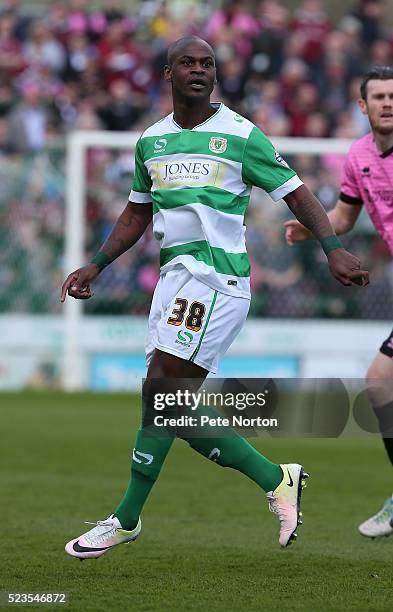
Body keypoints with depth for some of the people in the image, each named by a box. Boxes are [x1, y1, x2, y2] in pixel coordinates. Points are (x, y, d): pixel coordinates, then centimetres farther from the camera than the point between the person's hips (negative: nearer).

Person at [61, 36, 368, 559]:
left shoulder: (240, 135, -2)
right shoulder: (151, 141, 15)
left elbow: (295, 193, -1)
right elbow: (137, 214, 27)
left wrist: (333, 249, -13)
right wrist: (96, 266, 19)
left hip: (217, 275, -7)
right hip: (175, 275, 7)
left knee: (160, 391, -14)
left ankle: (126, 520, -6)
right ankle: (275, 479, 13)